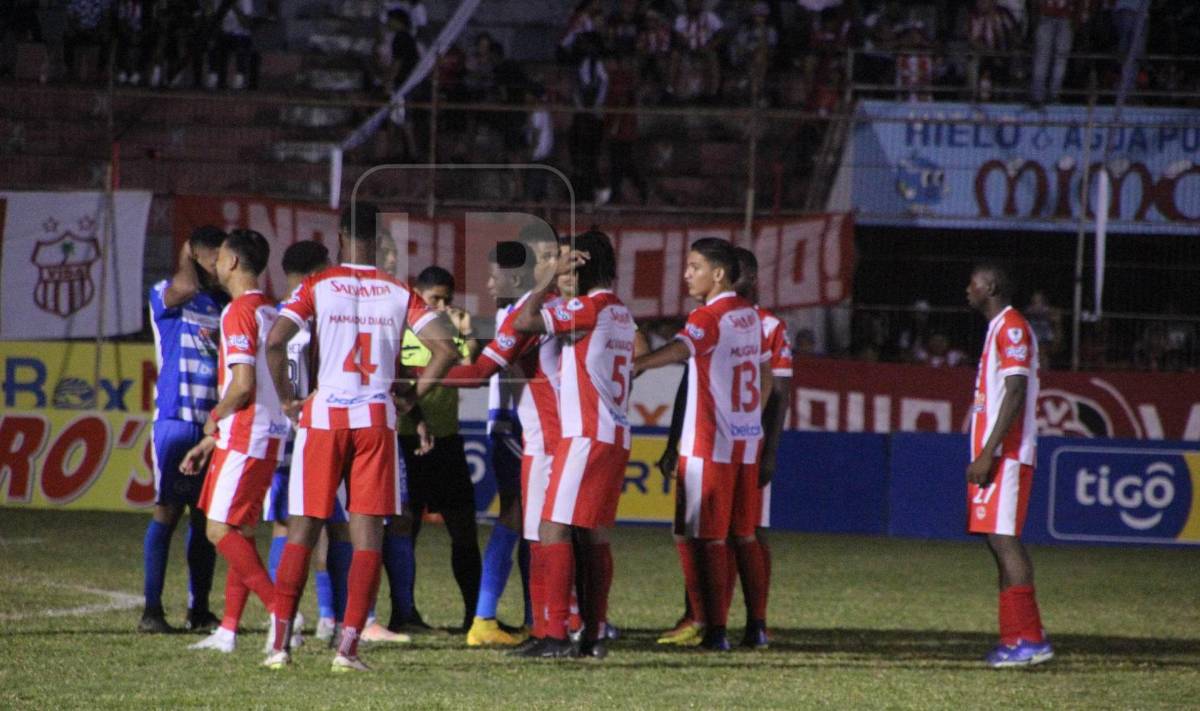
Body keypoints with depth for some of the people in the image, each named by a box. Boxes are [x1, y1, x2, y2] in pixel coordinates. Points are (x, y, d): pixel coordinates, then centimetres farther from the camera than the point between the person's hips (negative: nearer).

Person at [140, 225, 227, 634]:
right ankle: (152, 609, -4)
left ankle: (199, 610, 10)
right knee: (168, 511, -6)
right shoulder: (165, 295, -1)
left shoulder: (226, 306, 16)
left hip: (216, 424, 5)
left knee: (206, 516, 6)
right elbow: (186, 287, -24)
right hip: (176, 420, -5)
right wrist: (186, 259, -6)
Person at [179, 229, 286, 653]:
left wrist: (214, 418, -1)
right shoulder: (270, 312, 17)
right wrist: (213, 440, 23)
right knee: (241, 531, 10)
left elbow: (243, 385, -21)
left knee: (221, 530, -11)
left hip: (245, 438, -10)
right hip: (268, 436, 10)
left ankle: (279, 611, -19)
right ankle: (228, 630, 10)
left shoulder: (239, 312, -13)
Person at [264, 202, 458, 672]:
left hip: (324, 415, -1)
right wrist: (411, 395, 7)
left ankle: (280, 642, 1)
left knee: (303, 530, 6)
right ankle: (348, 646, -5)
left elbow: (275, 340, -12)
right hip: (377, 419, 1)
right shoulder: (399, 293, 5)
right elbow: (443, 348, -3)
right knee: (368, 534, 2)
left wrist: (286, 399, 1)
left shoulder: (317, 287, 0)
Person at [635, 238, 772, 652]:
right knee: (744, 536, 13)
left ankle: (714, 629, -8)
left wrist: (634, 365, -44)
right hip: (747, 440, 8)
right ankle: (756, 626, 16)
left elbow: (680, 350, -33)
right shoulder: (750, 315, 13)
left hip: (709, 444, -8)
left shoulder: (708, 318, -12)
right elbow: (767, 377, 21)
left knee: (707, 538, -5)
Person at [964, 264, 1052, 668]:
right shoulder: (999, 330, 20)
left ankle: (1029, 639, -17)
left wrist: (988, 453, -21)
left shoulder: (1012, 328, -11)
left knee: (1004, 539, -13)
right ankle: (1014, 637, 7)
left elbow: (1015, 393, -18)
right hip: (995, 454, 10)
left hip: (1004, 454, -10)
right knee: (1000, 542, 8)